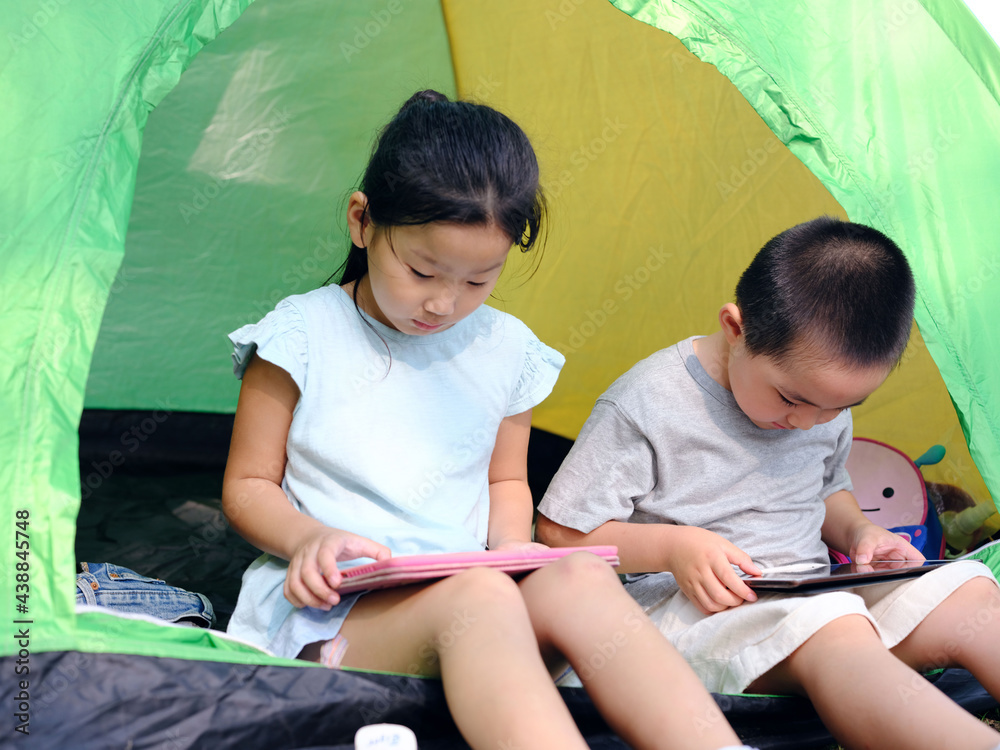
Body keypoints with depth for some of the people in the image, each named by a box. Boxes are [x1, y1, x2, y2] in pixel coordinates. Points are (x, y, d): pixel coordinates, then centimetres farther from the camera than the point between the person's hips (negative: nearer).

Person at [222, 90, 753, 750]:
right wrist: (310, 538, -17)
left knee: (582, 581, -31)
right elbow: (247, 486, 5)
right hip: (328, 609, -3)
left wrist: (512, 545, 0)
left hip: (471, 590, 4)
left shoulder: (507, 350, 11)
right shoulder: (303, 337, 0)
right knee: (477, 596, -38)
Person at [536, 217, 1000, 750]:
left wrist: (857, 531, 4)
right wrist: (672, 546, -23)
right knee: (829, 628, -37)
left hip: (811, 596, 7)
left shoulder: (825, 392, 7)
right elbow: (561, 531, -10)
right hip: (685, 604, -7)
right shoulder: (645, 405, -14)